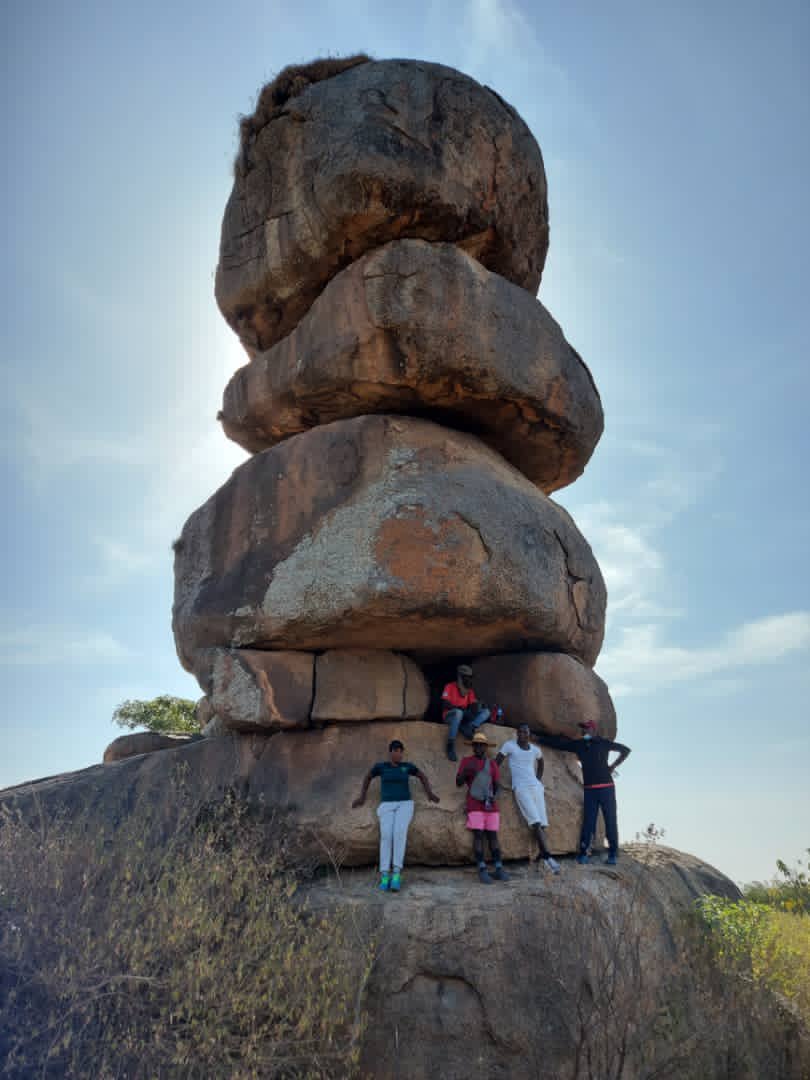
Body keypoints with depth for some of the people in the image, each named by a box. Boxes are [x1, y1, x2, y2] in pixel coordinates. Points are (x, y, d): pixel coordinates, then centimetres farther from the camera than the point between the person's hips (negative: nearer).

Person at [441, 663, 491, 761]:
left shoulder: (470, 690, 13)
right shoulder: (450, 687, -1)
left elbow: (474, 705, 5)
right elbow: (445, 704, -12)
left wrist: (476, 706, -20)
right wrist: (458, 708, -25)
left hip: (464, 717, 5)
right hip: (450, 715, -5)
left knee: (486, 711, -10)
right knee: (458, 713, -41)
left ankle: (468, 728, -35)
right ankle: (450, 744, -36)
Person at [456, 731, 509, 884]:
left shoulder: (492, 764, 10)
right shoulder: (466, 761, 3)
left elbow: (497, 785, 7)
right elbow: (458, 783, -2)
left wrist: (495, 797, -14)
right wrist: (465, 771, -22)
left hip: (490, 805, 3)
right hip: (475, 805, -2)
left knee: (492, 835, 1)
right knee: (478, 835, -8)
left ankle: (499, 868, 1)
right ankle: (482, 870, -9)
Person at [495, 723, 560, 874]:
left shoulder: (535, 749, 11)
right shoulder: (509, 745, -4)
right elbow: (496, 763, -3)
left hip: (536, 787, 5)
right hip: (521, 788, -5)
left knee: (541, 823, -3)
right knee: (535, 822, -17)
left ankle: (541, 854, 6)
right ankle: (547, 857, -18)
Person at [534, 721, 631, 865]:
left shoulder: (604, 743, 0)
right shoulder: (578, 744, 7)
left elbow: (626, 750, 10)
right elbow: (557, 743, 10)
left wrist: (613, 766, 4)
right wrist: (538, 738, 7)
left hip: (606, 787, -2)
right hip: (589, 790, 2)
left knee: (610, 821, -1)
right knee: (588, 822, -3)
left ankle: (612, 855, 5)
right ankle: (584, 853, -2)